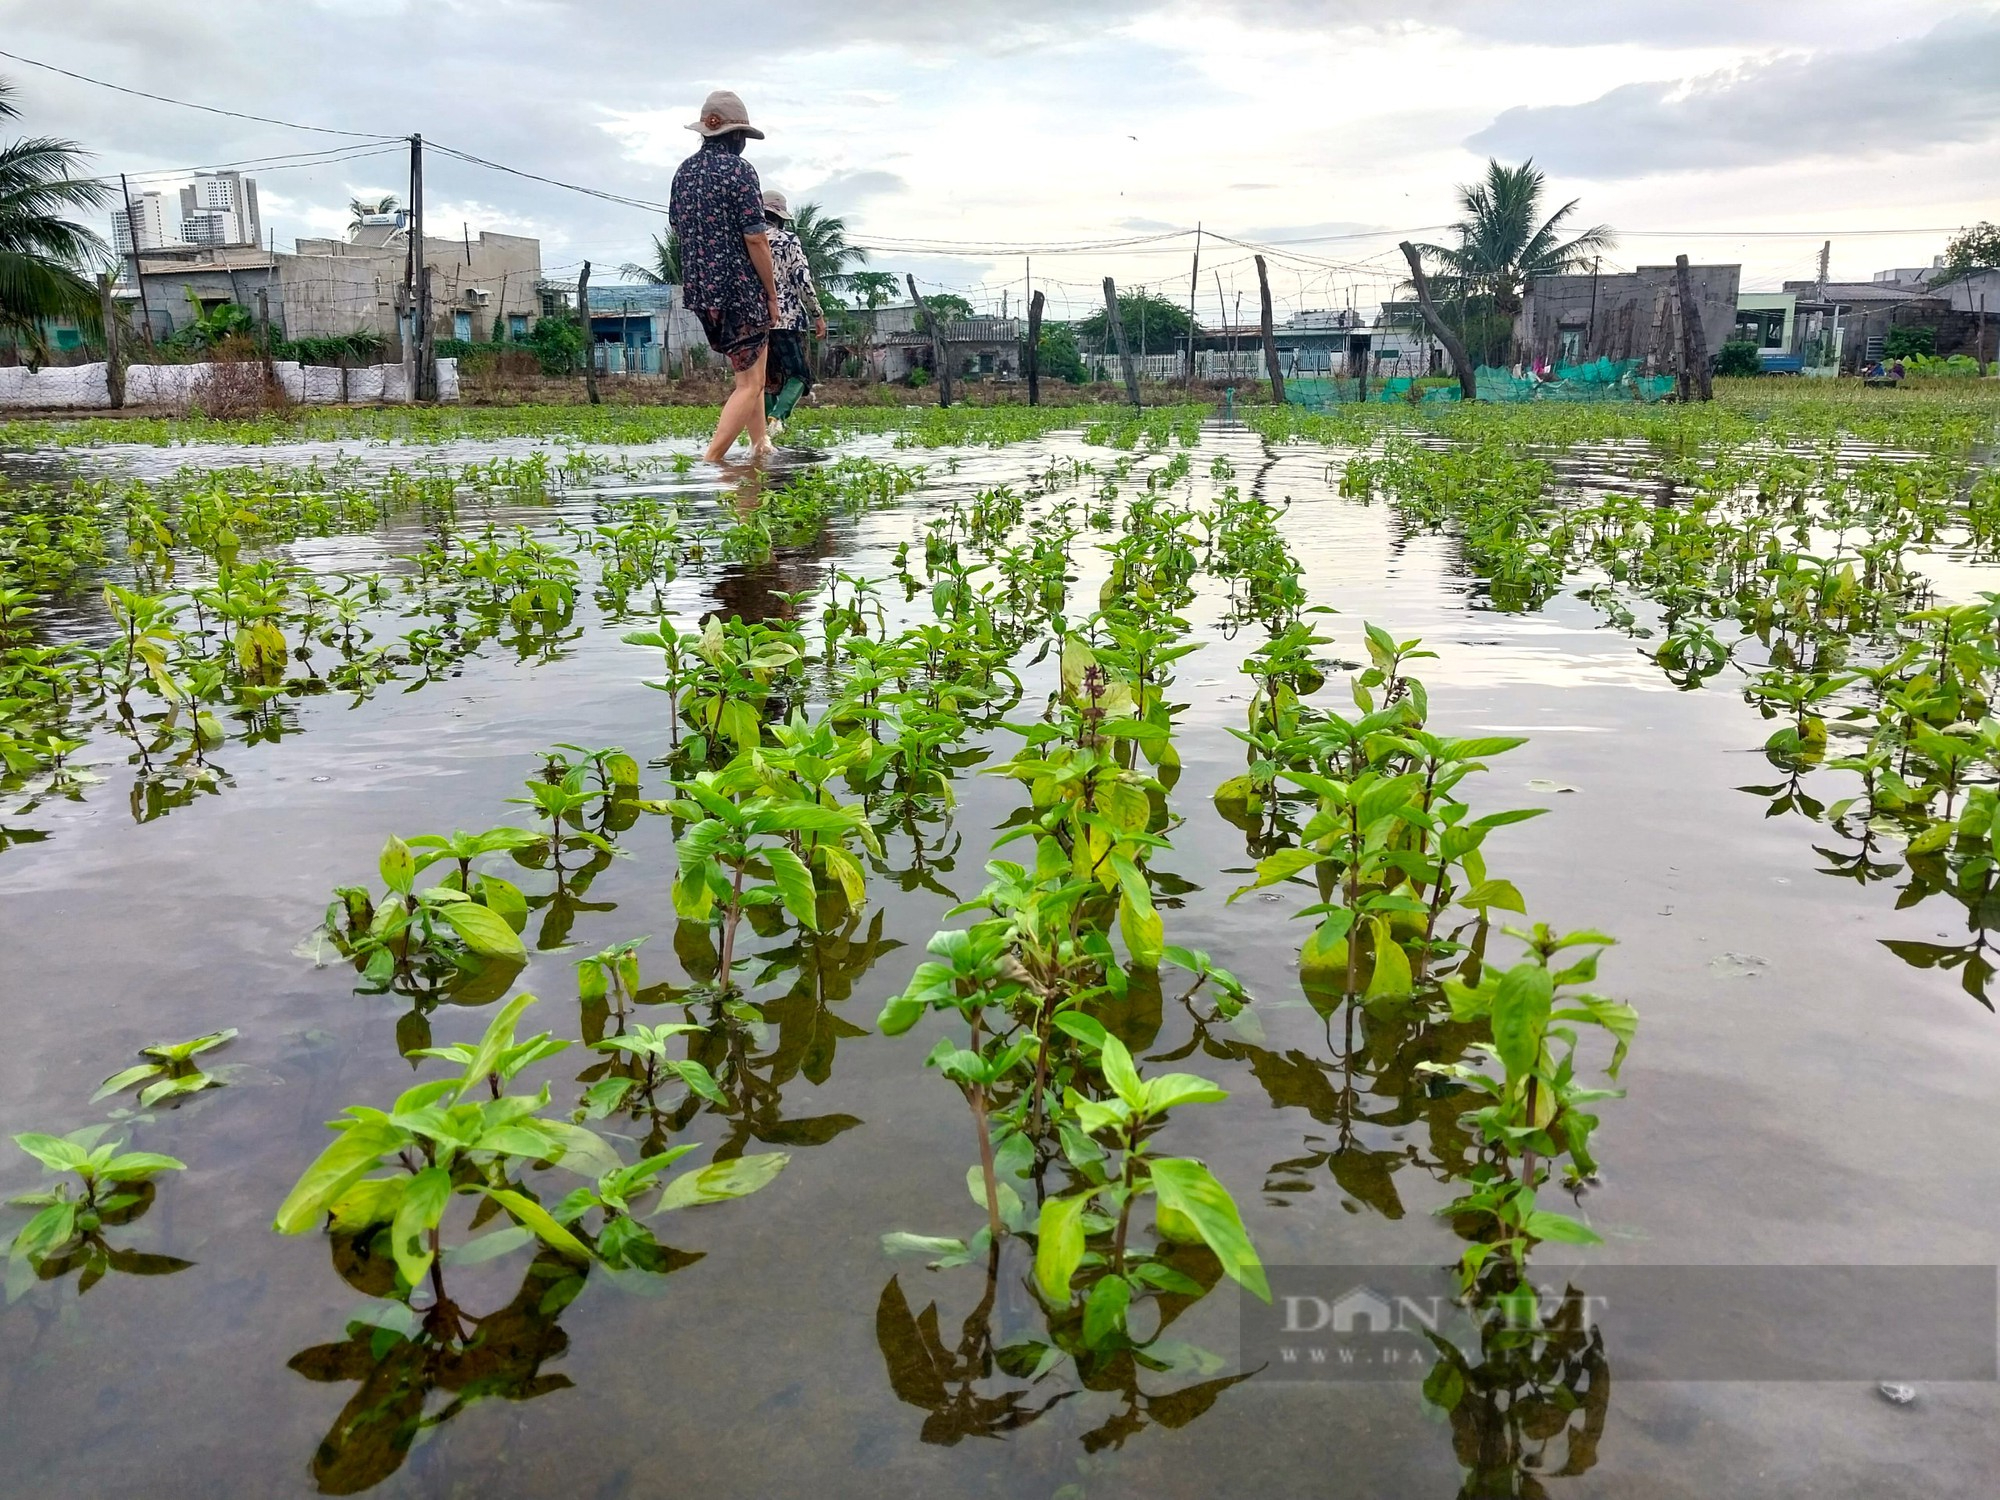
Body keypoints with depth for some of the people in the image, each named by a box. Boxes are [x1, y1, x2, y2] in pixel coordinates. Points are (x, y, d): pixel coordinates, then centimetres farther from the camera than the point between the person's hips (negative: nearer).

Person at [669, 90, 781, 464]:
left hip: (698, 291, 8)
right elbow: (755, 238, -15)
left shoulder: (684, 171, 10)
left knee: (749, 371, 22)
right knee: (750, 384, -3)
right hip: (741, 289, -8)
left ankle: (760, 444, 25)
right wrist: (772, 295, -8)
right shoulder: (738, 169, -11)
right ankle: (711, 462, -11)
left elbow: (677, 230, 17)